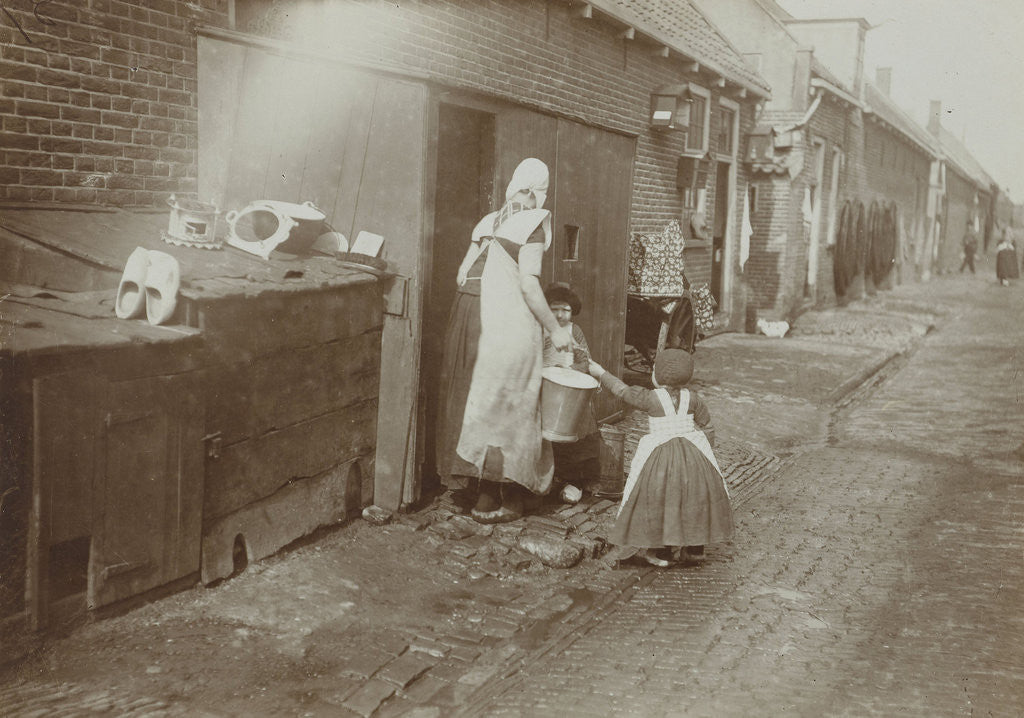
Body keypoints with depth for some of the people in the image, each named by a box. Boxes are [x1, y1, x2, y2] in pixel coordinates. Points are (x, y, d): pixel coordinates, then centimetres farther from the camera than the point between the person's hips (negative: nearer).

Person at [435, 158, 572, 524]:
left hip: (470, 315, 7)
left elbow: (463, 274, 12)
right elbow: (529, 283, -11)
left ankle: (483, 495, 18)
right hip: (509, 320, -7)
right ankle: (508, 499, 7)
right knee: (510, 405, 2)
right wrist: (554, 329, -5)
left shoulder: (490, 220, 16)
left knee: (475, 403, 11)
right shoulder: (534, 221, -4)